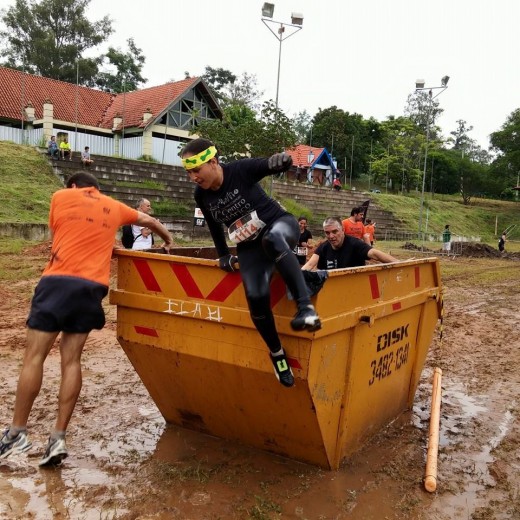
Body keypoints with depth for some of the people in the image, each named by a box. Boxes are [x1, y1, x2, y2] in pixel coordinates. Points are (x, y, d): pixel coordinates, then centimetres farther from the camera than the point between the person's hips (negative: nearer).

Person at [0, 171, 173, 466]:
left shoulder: (61, 197, 13)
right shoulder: (114, 207, 20)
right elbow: (149, 220, 33)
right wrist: (168, 240, 52)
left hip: (58, 281, -3)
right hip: (92, 287, 3)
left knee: (35, 356, 3)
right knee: (72, 359, 5)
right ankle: (58, 438, 6)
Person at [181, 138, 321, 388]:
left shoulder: (240, 169, -17)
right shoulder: (201, 195, -2)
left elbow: (269, 166, -26)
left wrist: (281, 161, -49)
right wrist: (223, 256, 15)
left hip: (280, 224, -4)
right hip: (250, 248, 4)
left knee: (271, 239, -43)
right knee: (256, 297, -21)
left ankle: (305, 307, -44)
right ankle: (277, 354, 3)